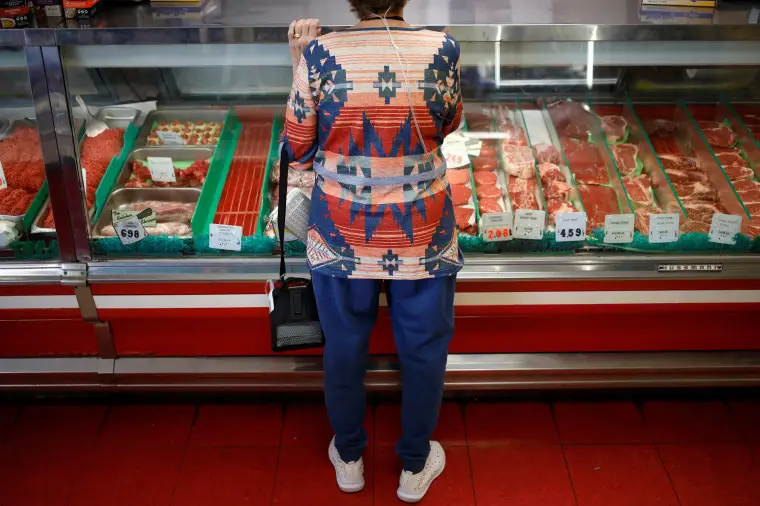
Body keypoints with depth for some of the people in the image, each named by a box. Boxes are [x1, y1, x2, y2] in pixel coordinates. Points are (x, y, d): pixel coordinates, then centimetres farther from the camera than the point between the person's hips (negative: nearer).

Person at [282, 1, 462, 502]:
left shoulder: (321, 53, -14)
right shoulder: (441, 50, -13)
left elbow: (298, 151, -5)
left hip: (343, 235, 1)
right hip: (421, 235, 0)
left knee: (344, 347, 20)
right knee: (424, 349, 19)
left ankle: (349, 459, 41)